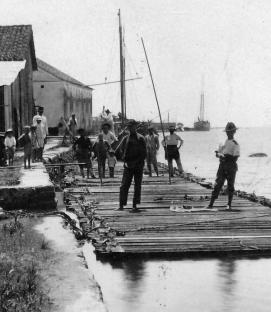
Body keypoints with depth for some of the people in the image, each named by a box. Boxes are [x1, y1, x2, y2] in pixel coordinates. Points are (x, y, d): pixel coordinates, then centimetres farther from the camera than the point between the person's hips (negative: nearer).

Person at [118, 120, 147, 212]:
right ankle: (121, 205, 0)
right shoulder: (125, 139, 8)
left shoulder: (140, 139, -1)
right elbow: (122, 151, 14)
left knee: (137, 186, 2)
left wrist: (135, 162, -12)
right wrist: (125, 162, 0)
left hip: (138, 166, -2)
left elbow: (144, 154, -3)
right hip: (128, 165, 2)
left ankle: (135, 206, 9)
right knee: (124, 185, -4)